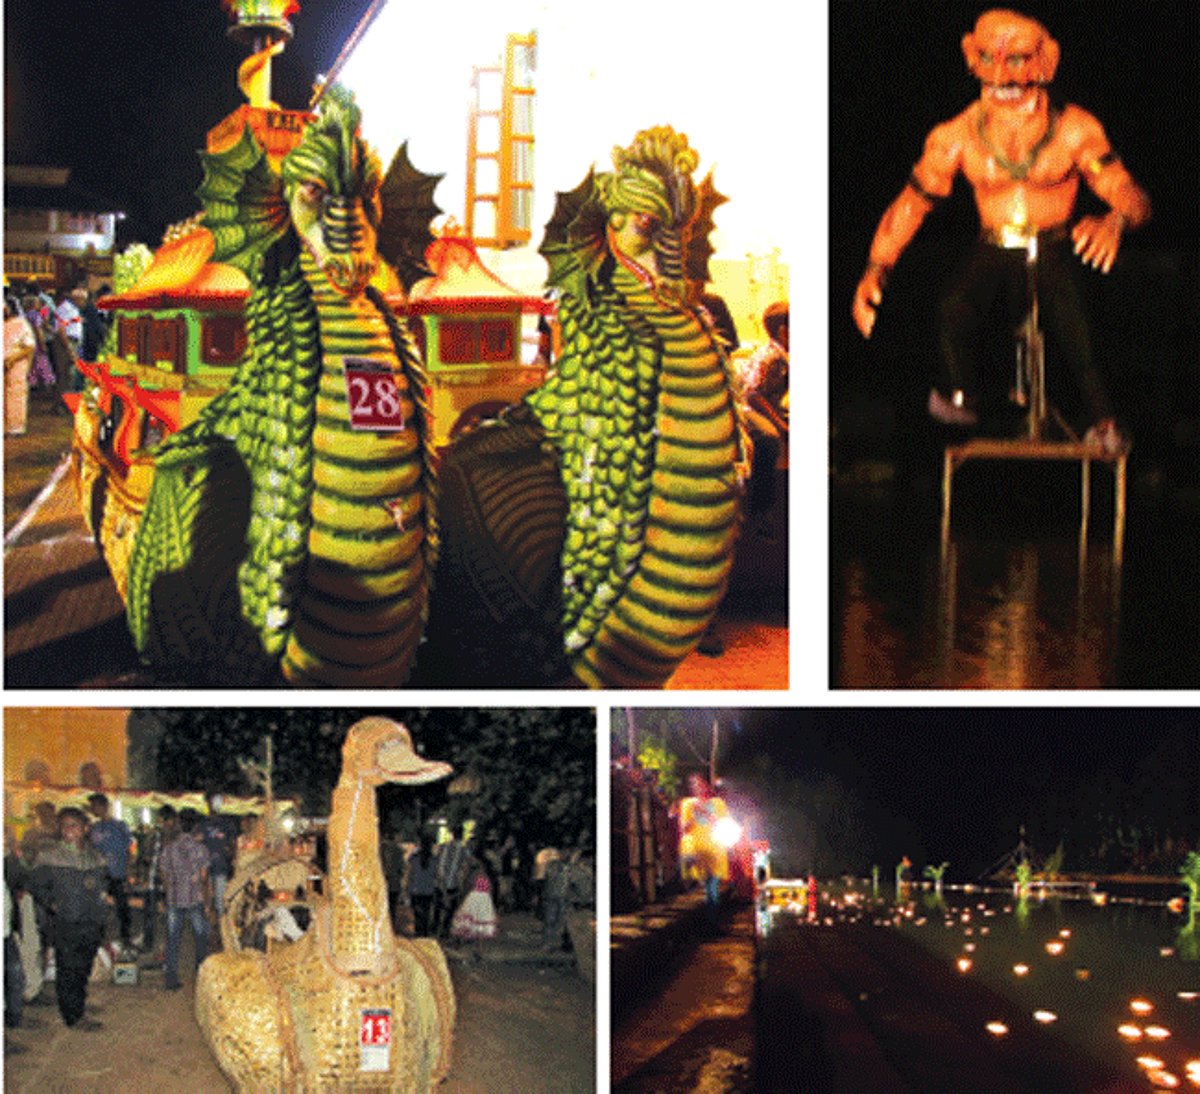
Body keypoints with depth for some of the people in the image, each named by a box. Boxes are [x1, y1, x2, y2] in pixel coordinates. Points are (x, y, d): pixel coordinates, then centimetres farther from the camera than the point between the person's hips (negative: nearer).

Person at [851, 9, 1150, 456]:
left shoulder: (1074, 130, -10)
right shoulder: (956, 137, -7)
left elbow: (1132, 197, -14)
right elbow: (910, 204, -1)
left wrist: (1115, 221, -40)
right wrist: (875, 270, -14)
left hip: (1054, 252, 0)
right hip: (993, 252, 1)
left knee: (1070, 318, -28)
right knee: (956, 307, -30)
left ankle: (1103, 423, -4)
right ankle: (957, 396, -1)